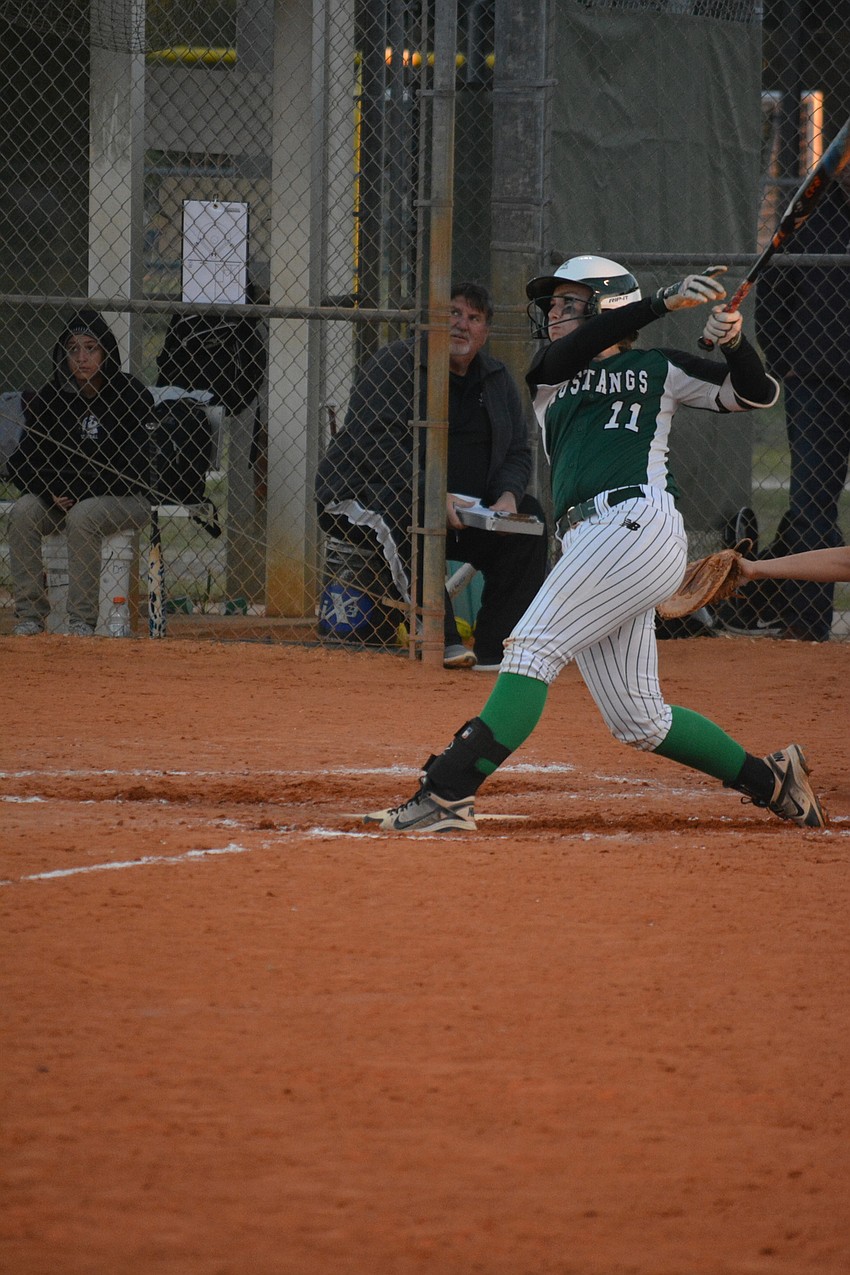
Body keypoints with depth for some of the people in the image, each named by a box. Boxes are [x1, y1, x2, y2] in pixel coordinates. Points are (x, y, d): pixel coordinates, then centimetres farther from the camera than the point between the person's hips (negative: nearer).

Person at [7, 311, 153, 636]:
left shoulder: (130, 395, -12)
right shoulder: (51, 397, 0)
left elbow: (135, 465, -17)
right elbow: (22, 462, 1)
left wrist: (74, 489, -20)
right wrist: (52, 491, -19)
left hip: (125, 499, -4)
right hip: (60, 498, 4)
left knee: (82, 515, -34)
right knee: (23, 512, -24)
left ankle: (82, 619, -29)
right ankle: (31, 613, -20)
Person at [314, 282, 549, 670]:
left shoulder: (497, 380, 12)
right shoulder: (394, 364, -9)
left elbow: (518, 452, 12)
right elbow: (374, 445, -20)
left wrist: (508, 497, -12)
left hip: (465, 512, 6)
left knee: (530, 516, -10)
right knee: (414, 509, -38)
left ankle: (496, 647, -11)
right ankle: (441, 639, -37)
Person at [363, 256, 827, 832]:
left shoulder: (656, 369, 14)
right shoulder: (550, 374, 25)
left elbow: (756, 394, 12)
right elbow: (574, 350, 2)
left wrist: (735, 343, -9)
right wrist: (665, 301, -9)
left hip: (638, 521, -7)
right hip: (588, 540, 7)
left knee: (532, 647, -17)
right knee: (637, 720, 6)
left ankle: (448, 794, -24)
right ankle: (771, 779, 19)